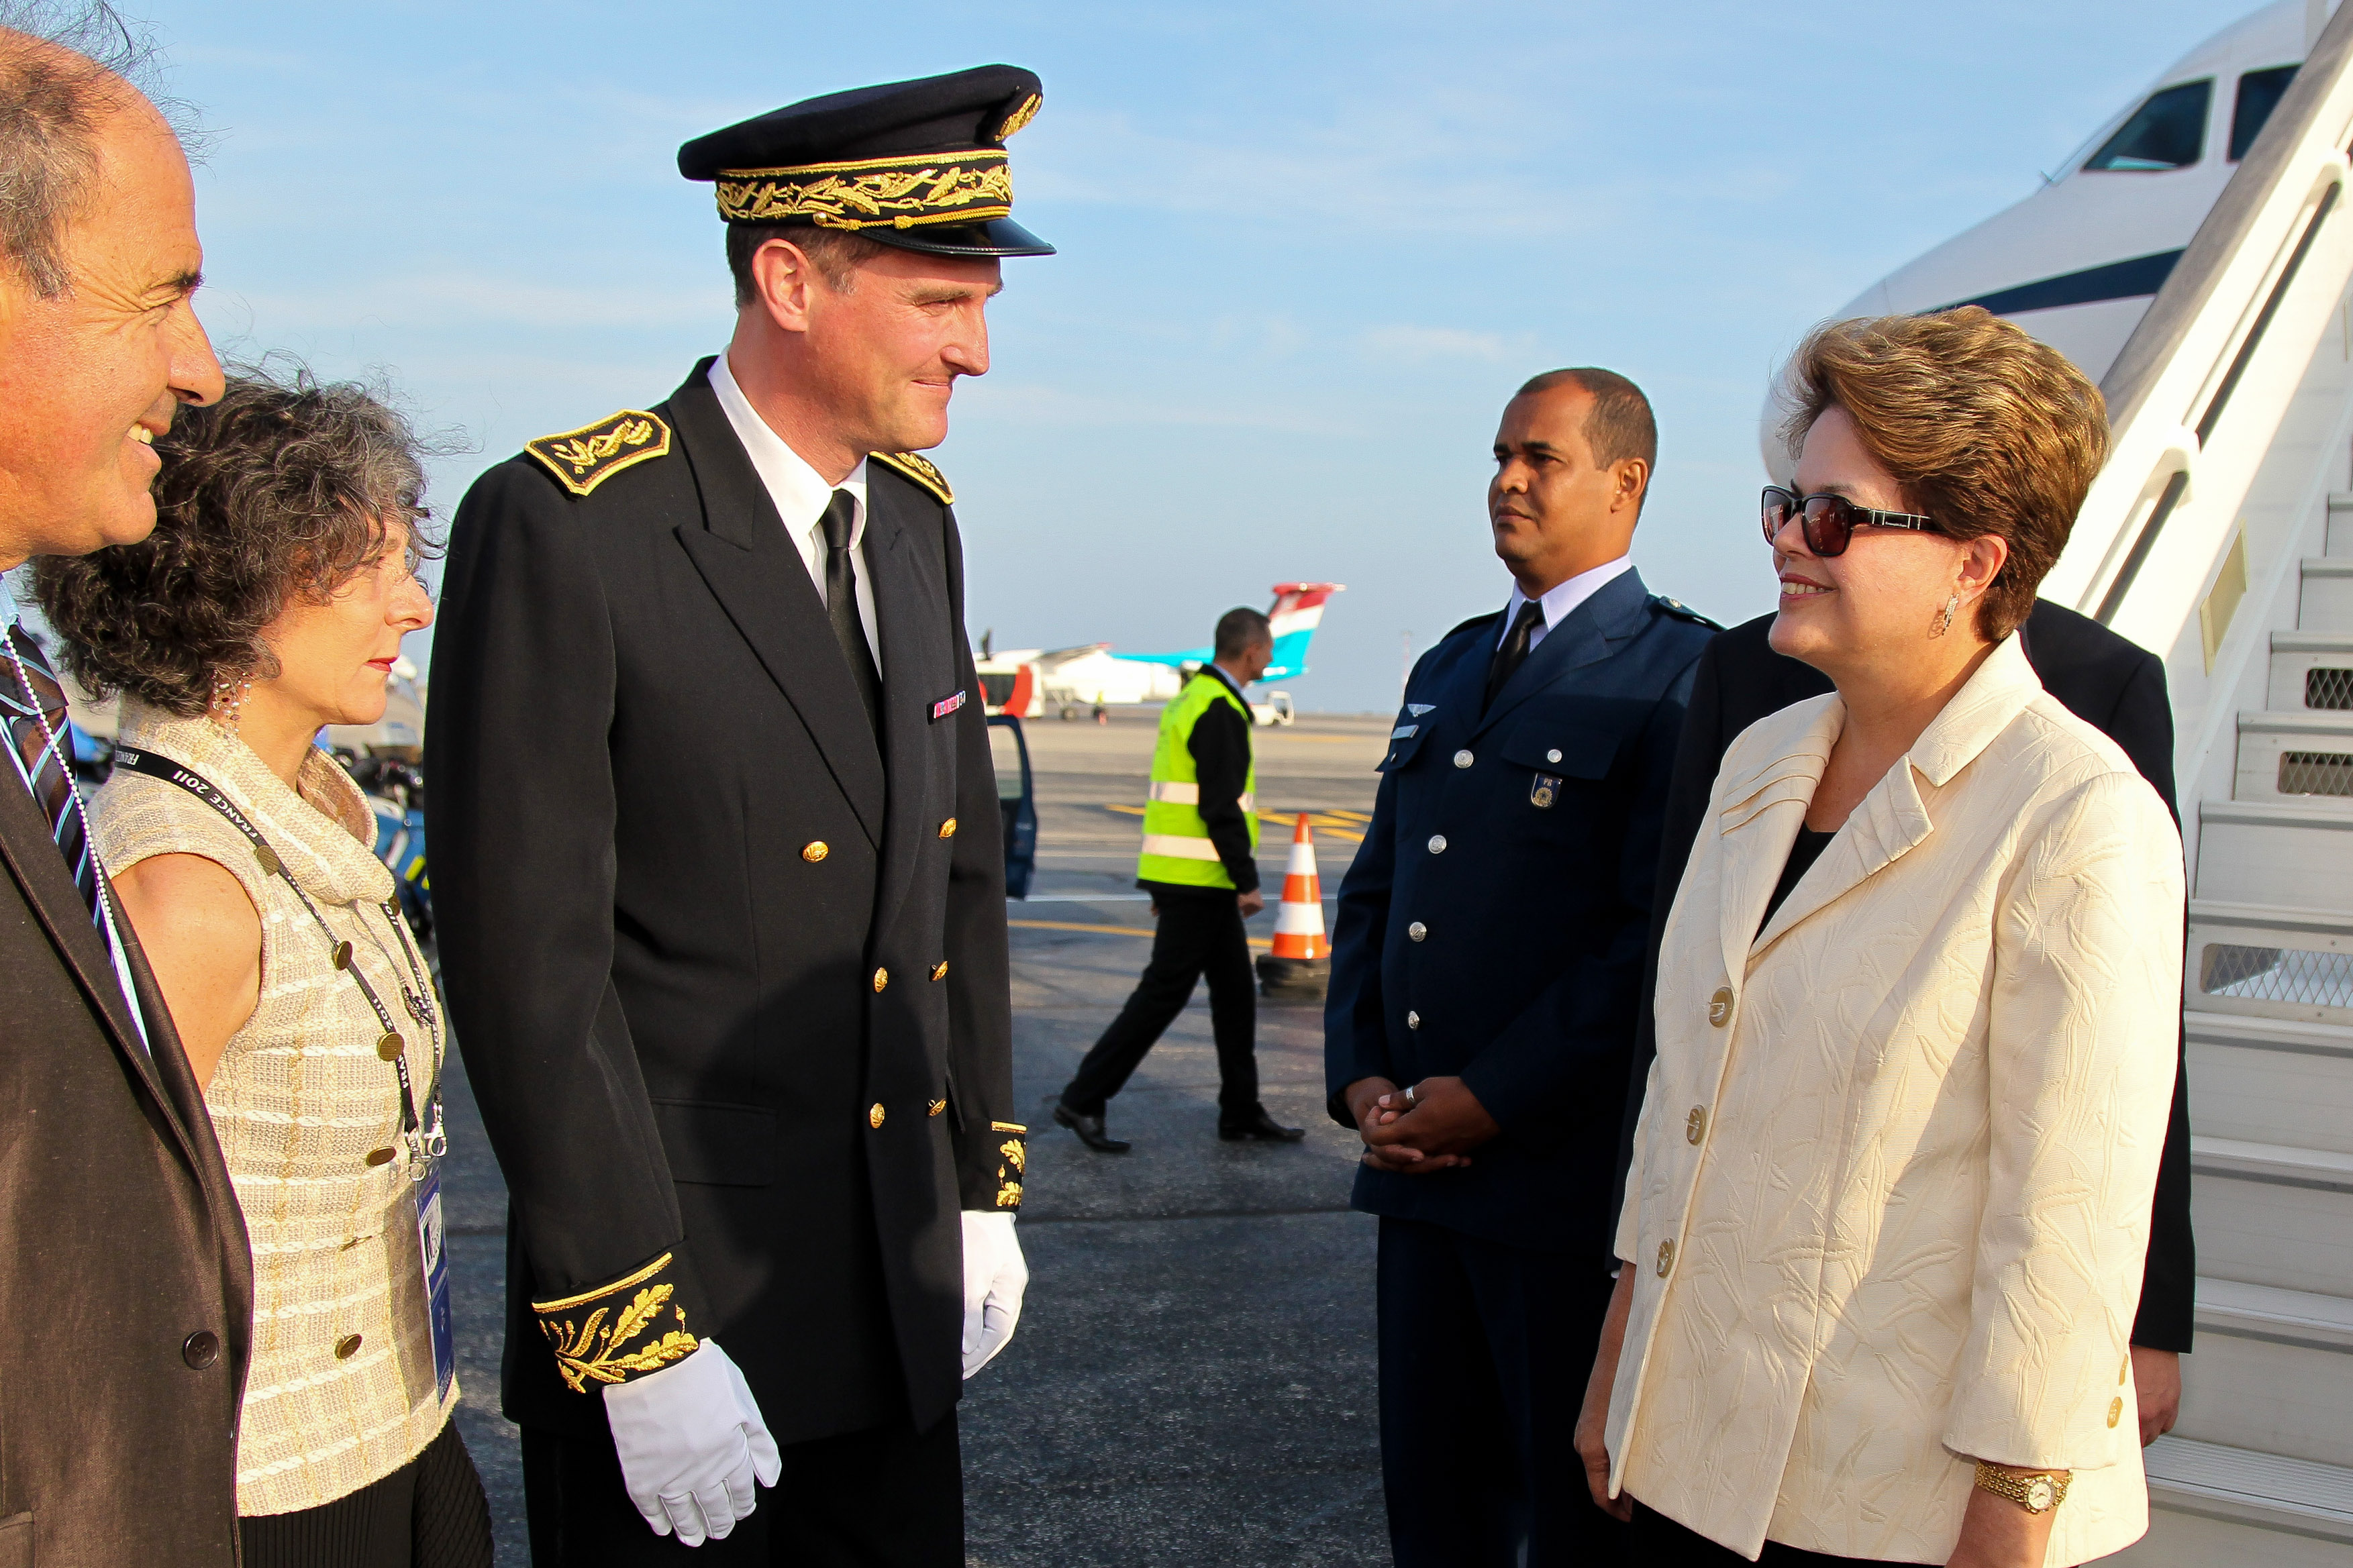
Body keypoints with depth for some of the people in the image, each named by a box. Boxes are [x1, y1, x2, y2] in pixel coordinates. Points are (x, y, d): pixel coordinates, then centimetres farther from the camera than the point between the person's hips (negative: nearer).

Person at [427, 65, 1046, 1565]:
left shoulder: (917, 524, 6)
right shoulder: (560, 531, -16)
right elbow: (532, 965, -17)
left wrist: (986, 1187, 11)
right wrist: (637, 1339, -16)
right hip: (676, 1287, -6)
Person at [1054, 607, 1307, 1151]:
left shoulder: (1192, 699, 16)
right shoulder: (1219, 711, -16)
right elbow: (1221, 808, -21)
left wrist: (1165, 881, 23)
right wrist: (1247, 881, -17)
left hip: (1180, 876, 10)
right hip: (1200, 877, -10)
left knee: (1235, 991, 13)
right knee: (1163, 992, -5)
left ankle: (1242, 1111, 20)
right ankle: (1083, 1099, 1)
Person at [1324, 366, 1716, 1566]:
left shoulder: (1679, 675, -9)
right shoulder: (1448, 668, 16)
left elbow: (1661, 935, -17)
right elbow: (1372, 889, 17)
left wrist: (1492, 1100, -16)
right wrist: (1359, 1077, 3)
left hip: (1569, 1173, -7)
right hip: (1417, 1159, 7)